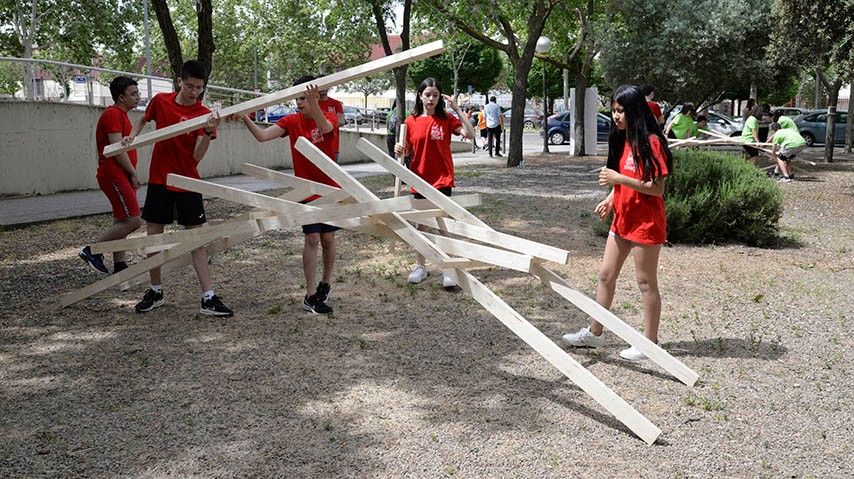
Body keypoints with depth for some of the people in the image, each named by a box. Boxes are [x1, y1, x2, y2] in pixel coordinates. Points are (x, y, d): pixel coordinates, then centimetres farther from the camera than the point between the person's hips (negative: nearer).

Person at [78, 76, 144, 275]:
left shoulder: (121, 115, 21)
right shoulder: (113, 114, -11)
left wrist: (131, 174, 15)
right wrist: (134, 173, -13)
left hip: (122, 176, 11)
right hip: (114, 175, -11)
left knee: (121, 222, 10)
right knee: (133, 221, -14)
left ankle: (119, 267, 15)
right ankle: (92, 250, -6)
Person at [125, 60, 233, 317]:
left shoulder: (204, 115, -8)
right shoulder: (160, 101, 1)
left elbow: (196, 157, -16)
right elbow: (144, 119, 23)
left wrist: (209, 132, -30)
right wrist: (133, 134, 4)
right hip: (159, 180, 3)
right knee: (152, 236, 8)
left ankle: (208, 298, -1)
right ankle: (155, 292, 24)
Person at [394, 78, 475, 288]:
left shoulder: (446, 119, -2)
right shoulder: (411, 121, 3)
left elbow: (470, 134, -14)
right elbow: (407, 150, 10)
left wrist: (456, 109, -18)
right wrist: (400, 150, -13)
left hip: (442, 178, -2)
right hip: (420, 178, 2)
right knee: (421, 225, 11)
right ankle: (420, 266, 23)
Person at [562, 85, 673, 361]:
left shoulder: (650, 142, -16)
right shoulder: (622, 140, 10)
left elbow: (657, 188, -19)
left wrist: (619, 178, -25)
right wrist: (610, 200, 4)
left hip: (646, 222, -9)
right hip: (622, 220, 9)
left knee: (646, 282, 2)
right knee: (606, 276, 13)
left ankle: (650, 342, 15)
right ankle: (594, 333, 24)